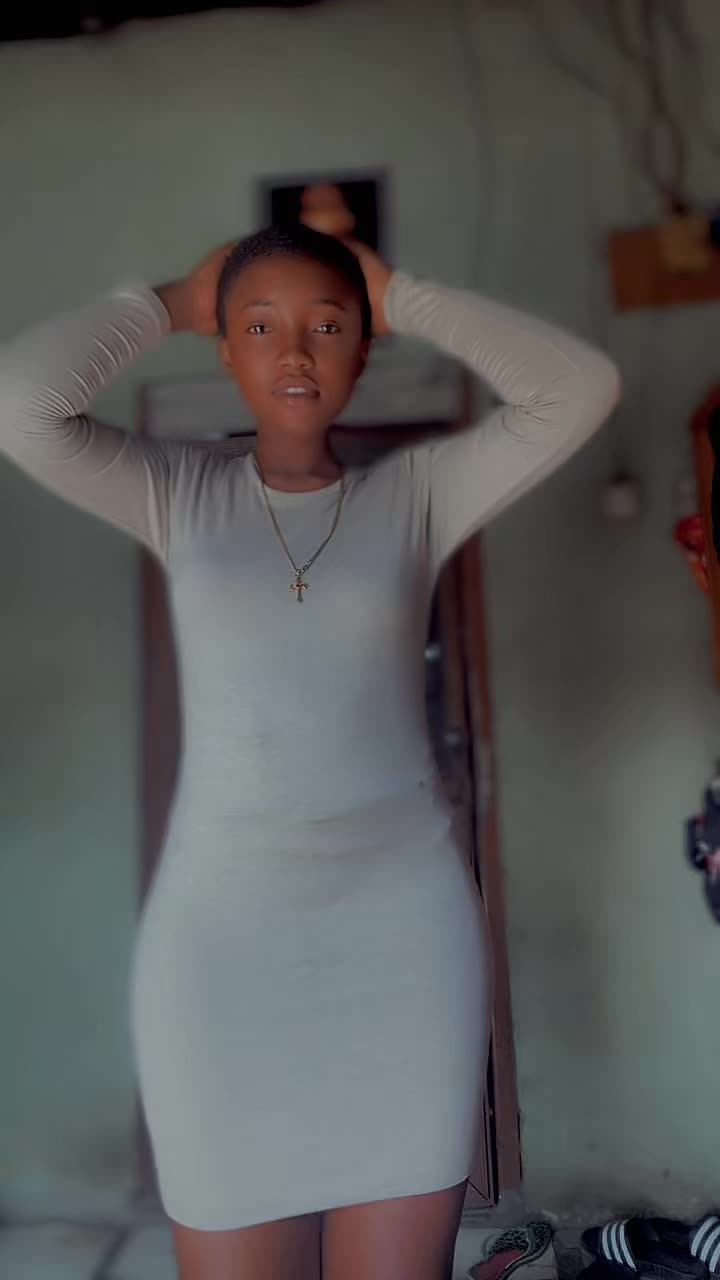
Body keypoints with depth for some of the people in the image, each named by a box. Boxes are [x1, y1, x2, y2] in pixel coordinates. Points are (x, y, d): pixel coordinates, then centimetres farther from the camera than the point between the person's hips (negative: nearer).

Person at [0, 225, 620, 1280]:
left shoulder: (417, 493, 5)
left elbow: (580, 389, -5)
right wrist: (170, 304, 4)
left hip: (403, 925, 0)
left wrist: (406, 300, 3)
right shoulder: (176, 496, 5)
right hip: (221, 934, 0)